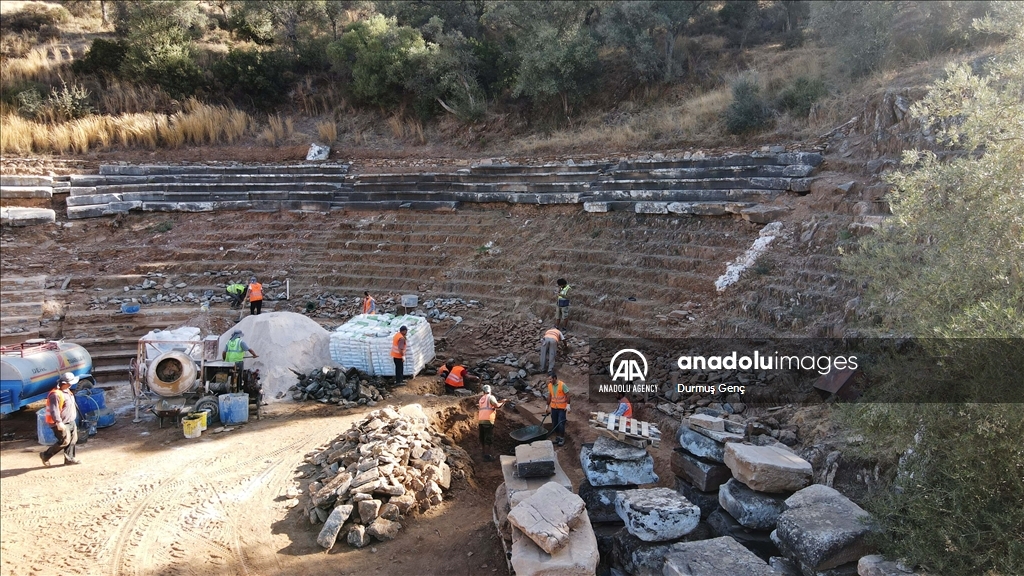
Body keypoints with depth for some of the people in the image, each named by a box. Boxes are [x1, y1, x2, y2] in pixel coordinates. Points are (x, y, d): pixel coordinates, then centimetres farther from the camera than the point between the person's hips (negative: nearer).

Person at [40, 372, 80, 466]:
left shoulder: (67, 391, 12)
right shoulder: (55, 394, -21)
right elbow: (54, 410, -27)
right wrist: (59, 422, -33)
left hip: (71, 422, 10)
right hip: (62, 424, -10)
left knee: (73, 439, 10)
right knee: (65, 441, -9)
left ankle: (69, 458, 20)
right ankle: (45, 455, 8)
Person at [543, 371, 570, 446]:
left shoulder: (562, 385, -17)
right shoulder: (549, 385, 0)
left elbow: (567, 395, -12)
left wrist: (568, 405, -16)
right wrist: (547, 406, 15)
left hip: (562, 408, -5)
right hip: (553, 408, 5)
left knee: (561, 424, -4)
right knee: (554, 424, 9)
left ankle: (562, 438, 12)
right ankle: (557, 437, 25)